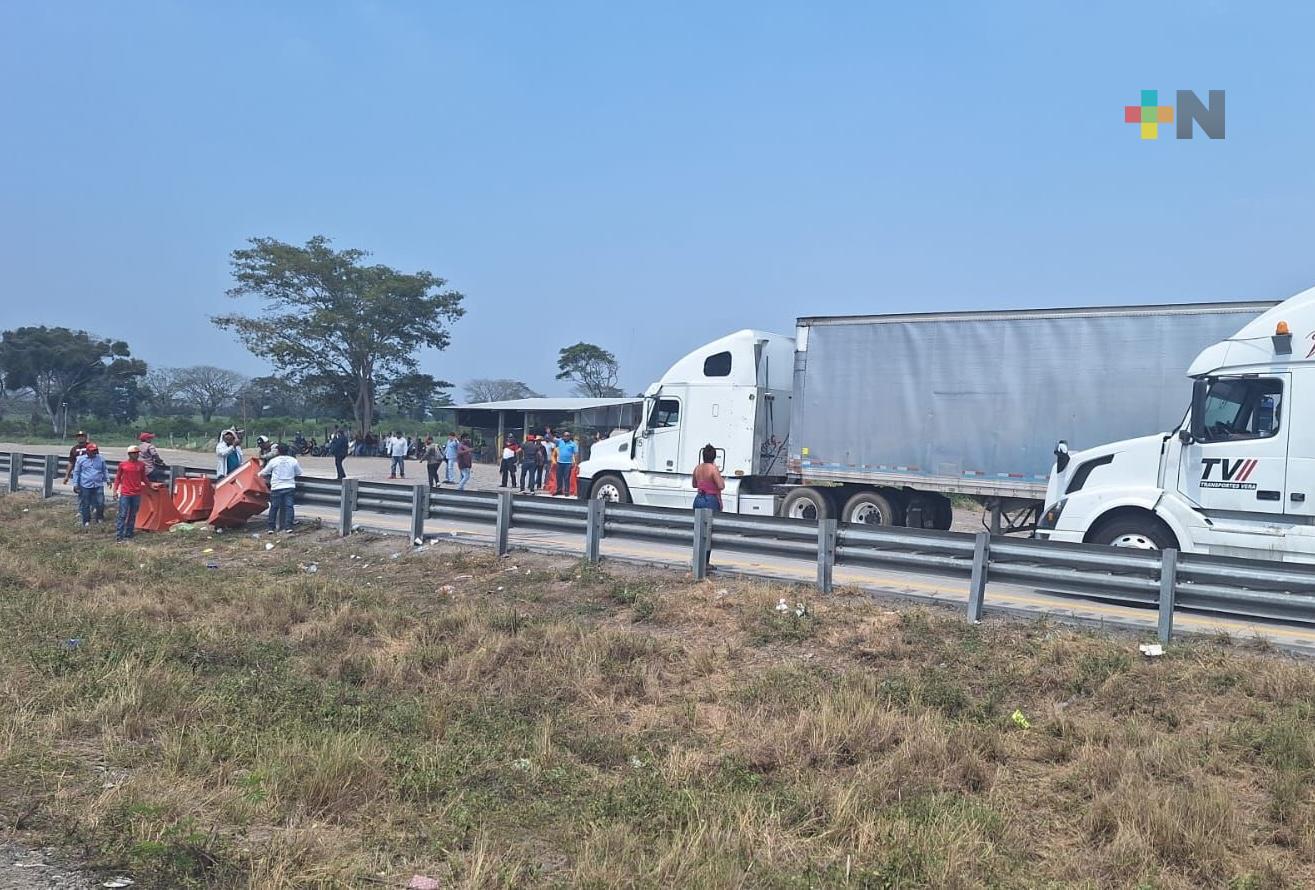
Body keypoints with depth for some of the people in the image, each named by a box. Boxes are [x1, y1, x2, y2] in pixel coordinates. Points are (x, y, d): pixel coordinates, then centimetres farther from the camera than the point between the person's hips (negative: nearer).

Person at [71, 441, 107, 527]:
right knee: (85, 505, 6)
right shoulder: (81, 459, 1)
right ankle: (86, 521, 17)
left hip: (98, 485, 1)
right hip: (85, 486, -1)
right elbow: (76, 472, 6)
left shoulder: (101, 459, 6)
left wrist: (107, 480, 8)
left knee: (100, 503, -3)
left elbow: (105, 470, 16)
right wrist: (75, 484, 3)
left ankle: (100, 518, 17)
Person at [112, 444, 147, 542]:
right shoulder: (122, 464, -3)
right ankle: (119, 535, -4)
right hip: (125, 494, -3)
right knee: (122, 515, -6)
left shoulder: (141, 465, 4)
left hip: (137, 494, 3)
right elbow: (118, 478, 4)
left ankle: (128, 534, 19)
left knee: (133, 515, 10)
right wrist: (115, 490, 0)